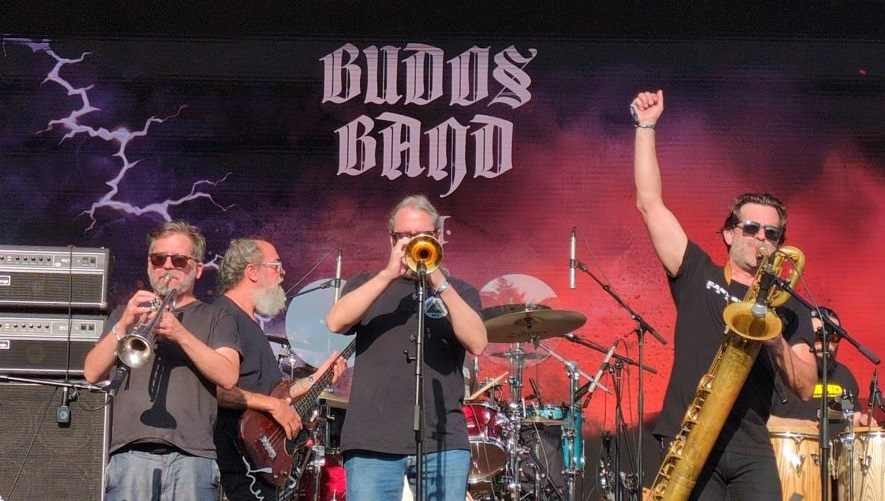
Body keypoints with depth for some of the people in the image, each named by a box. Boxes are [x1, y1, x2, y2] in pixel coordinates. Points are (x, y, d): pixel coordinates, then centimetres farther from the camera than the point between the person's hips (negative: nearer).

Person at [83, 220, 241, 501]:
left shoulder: (215, 319, 17)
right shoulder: (126, 313, 24)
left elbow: (228, 377, -1)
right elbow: (92, 373, 10)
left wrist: (180, 334, -13)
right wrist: (123, 326, -5)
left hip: (191, 454, -1)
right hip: (130, 453, 1)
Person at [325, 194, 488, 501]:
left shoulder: (459, 292, 15)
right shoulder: (366, 286, 16)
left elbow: (477, 344, -4)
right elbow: (335, 323, -5)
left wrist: (439, 283, -11)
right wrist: (389, 274, -11)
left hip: (443, 442, 1)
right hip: (374, 441, 0)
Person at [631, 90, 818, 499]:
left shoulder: (790, 309, 14)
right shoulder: (697, 275, 12)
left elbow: (805, 389, 5)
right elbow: (649, 204, 6)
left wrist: (776, 341, -13)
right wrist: (646, 128, 5)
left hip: (751, 450, 2)